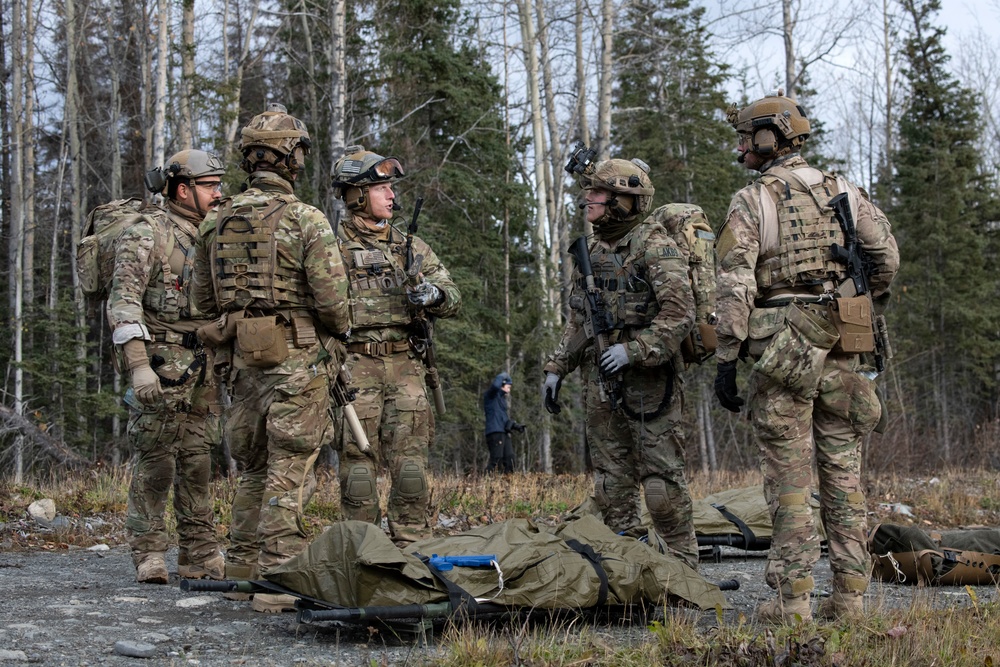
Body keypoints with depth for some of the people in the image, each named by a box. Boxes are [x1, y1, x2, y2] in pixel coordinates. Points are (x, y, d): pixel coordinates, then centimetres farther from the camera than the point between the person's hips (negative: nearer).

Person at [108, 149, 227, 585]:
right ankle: (148, 556, 3)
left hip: (202, 371, 7)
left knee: (198, 465, 9)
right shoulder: (148, 233, -7)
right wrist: (138, 365, -25)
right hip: (161, 367, -7)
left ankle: (201, 557, 14)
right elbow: (123, 301, -15)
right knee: (154, 466, -4)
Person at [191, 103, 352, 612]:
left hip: (245, 357, 6)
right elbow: (331, 296, -14)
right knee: (290, 471, -3)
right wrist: (340, 331, 5)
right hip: (298, 358, -6)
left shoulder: (216, 222, 7)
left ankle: (241, 570, 23)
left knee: (255, 466, 17)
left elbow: (203, 298, 14)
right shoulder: (306, 220, -11)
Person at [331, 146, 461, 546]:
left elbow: (453, 299, 12)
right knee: (358, 459, -2)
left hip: (405, 366, 4)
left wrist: (433, 294, -11)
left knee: (410, 460, 2)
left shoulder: (412, 247, 16)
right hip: (355, 367, -3)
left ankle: (412, 546, 8)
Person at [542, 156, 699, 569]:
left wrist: (634, 350, -23)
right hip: (601, 381, 7)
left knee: (661, 478, -4)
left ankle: (683, 567, 4)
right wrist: (556, 368, 15)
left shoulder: (654, 245, -9)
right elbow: (579, 321, 22)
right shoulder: (592, 251, 14)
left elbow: (680, 314, -18)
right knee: (611, 480, 9)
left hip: (649, 381, -7)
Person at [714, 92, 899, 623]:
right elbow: (886, 257, 8)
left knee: (788, 474, -1)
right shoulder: (845, 192, 12)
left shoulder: (751, 202, -2)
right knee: (843, 470, 8)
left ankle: (792, 599, -1)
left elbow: (735, 283, -9)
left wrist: (727, 358, -7)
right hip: (842, 348, 4)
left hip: (781, 347, -4)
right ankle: (849, 595, 10)